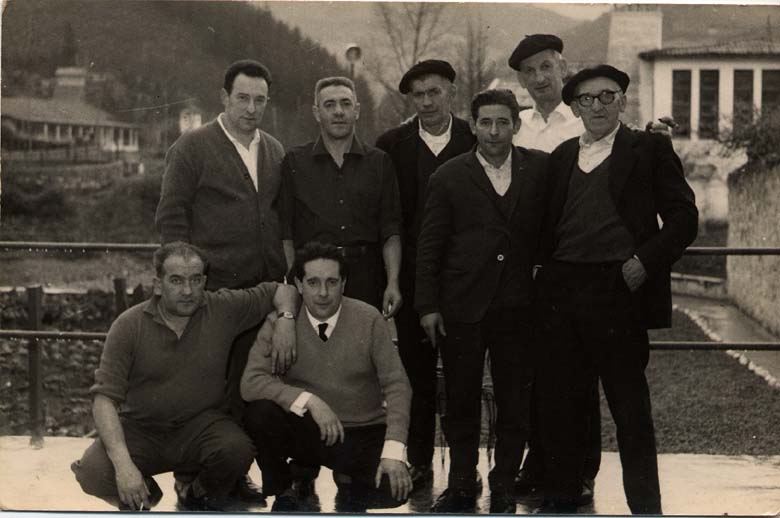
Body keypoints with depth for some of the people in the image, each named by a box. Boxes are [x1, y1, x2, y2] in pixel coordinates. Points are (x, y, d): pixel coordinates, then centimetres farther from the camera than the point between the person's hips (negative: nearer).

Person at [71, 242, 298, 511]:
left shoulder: (222, 310, -4)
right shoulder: (128, 326, -11)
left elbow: (282, 290, 11)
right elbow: (105, 398, -16)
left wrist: (284, 320, -13)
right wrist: (123, 464, -29)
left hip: (201, 425, 1)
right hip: (140, 429, -1)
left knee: (236, 449, -32)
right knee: (92, 472, -28)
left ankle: (199, 496, 5)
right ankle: (137, 496, 10)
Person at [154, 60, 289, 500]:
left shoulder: (275, 151, 15)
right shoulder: (192, 148, -1)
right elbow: (170, 217, -2)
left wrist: (284, 269, 10)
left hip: (264, 287, 5)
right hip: (213, 289, -5)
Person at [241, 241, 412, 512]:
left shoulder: (368, 319, -8)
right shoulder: (282, 323, -8)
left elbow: (396, 385, -10)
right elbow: (251, 382, -17)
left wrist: (393, 452, -23)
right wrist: (308, 400, -30)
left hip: (363, 433, 0)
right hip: (307, 430, 0)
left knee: (395, 488, -27)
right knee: (260, 413, -29)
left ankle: (353, 490, 11)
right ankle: (282, 492, -1)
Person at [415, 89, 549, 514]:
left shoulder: (540, 168, 4)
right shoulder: (449, 177, 2)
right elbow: (429, 246, 3)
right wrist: (427, 305, -1)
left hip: (517, 307, 1)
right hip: (462, 307, 0)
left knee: (514, 402, 5)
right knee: (460, 401, 6)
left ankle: (504, 487, 17)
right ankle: (461, 486, 17)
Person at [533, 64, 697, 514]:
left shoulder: (650, 149, 3)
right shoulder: (562, 157, 16)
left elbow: (684, 216, -2)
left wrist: (647, 260, -13)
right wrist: (544, 272, 6)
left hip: (618, 290, -5)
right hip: (562, 290, 5)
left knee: (630, 407, 0)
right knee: (559, 404, 10)